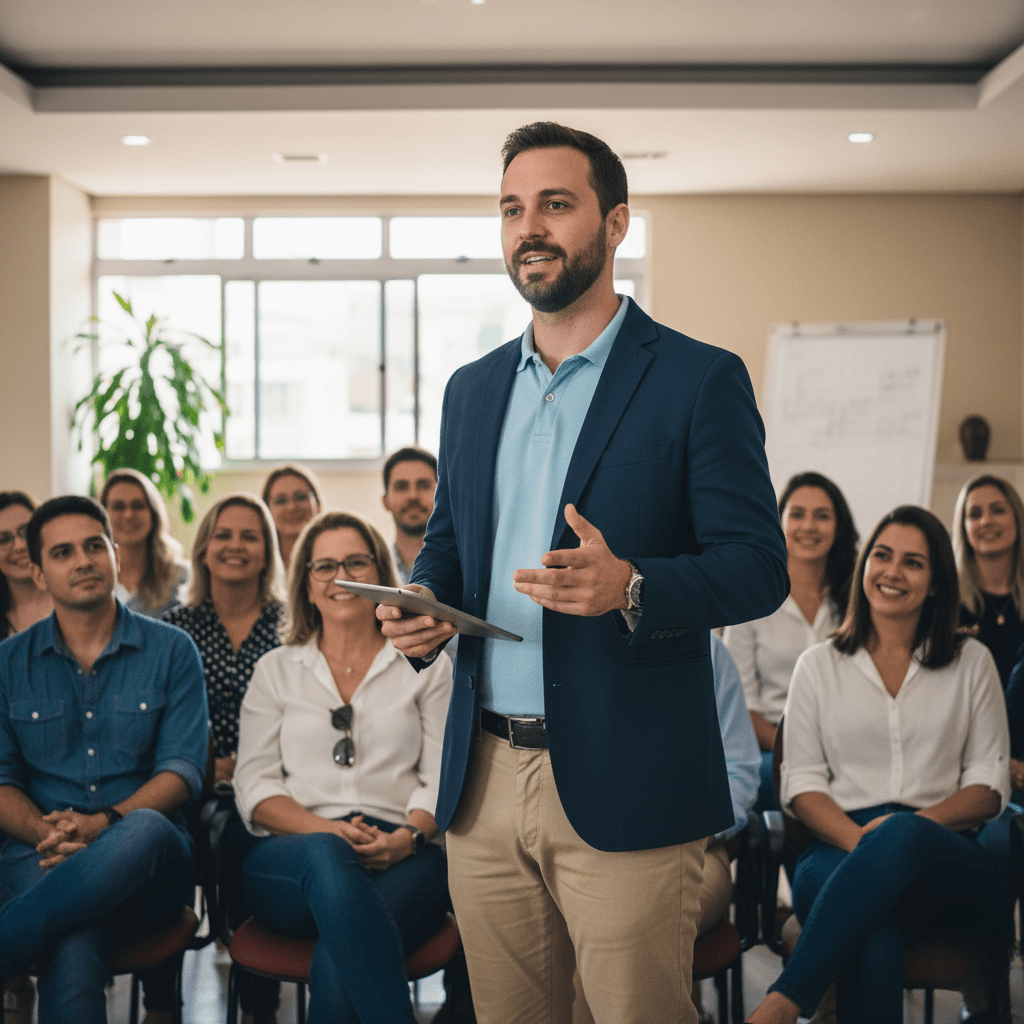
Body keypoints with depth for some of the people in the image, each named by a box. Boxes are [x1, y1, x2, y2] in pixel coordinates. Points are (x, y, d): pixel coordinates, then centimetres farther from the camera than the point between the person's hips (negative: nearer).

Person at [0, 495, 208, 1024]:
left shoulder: (172, 652, 8)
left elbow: (183, 768, 0)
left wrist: (105, 823, -18)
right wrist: (45, 833, -15)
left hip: (146, 861, 1)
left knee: (144, 830, -40)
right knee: (73, 952, -38)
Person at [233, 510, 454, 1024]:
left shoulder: (425, 664, 17)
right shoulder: (275, 669, 19)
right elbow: (254, 787, 9)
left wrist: (407, 836, -14)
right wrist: (328, 830, -10)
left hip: (401, 860, -1)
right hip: (291, 859, 1)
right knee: (328, 857, -39)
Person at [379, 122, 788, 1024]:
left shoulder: (701, 380, -4)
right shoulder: (472, 389, 14)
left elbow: (758, 565, -9)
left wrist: (631, 587, -27)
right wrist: (419, 607, 0)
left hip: (624, 788, -5)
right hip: (484, 781, 6)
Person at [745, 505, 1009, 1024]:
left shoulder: (971, 662, 16)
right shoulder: (819, 665, 16)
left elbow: (989, 785, 11)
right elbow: (801, 784, 9)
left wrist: (913, 824, -10)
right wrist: (860, 839, -13)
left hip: (946, 855, 0)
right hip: (839, 844, 0)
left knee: (900, 835, -39)